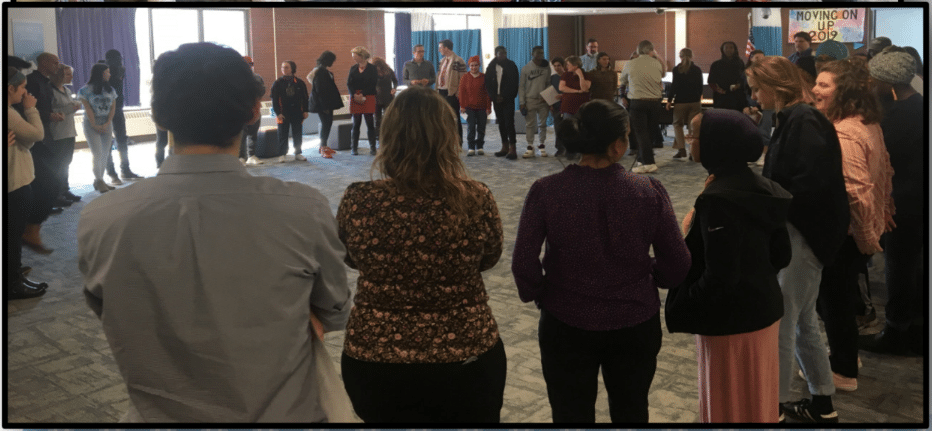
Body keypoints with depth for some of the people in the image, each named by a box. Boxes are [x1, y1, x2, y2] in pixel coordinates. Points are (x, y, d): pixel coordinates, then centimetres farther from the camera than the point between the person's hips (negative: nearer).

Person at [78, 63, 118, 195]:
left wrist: (107, 124, -7)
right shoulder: (86, 90, -5)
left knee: (105, 154, 4)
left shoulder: (110, 90, 9)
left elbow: (112, 108, 5)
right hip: (92, 124, -5)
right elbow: (88, 109, -9)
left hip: (107, 124, 5)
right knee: (97, 154, -9)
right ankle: (99, 182, 0)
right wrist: (95, 125, -13)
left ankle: (99, 181, 13)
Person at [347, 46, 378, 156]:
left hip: (368, 98, -3)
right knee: (356, 124, 4)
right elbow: (349, 84, 6)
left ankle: (372, 148, 3)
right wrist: (354, 95, -10)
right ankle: (354, 148, 8)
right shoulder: (353, 68, 12)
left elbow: (373, 85, -6)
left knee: (370, 123, -2)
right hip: (355, 99, 3)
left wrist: (362, 95, -13)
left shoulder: (372, 69, 1)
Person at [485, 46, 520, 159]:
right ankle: (505, 147, 13)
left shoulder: (511, 65, 1)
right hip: (496, 99, 4)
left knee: (509, 123, -10)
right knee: (501, 123, 6)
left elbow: (514, 83, -4)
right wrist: (494, 96, -7)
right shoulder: (491, 67, 8)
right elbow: (488, 84, 7)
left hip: (508, 99, -4)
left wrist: (504, 96, -11)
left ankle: (512, 149, -12)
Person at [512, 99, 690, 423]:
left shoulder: (546, 191, -17)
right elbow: (678, 263, -8)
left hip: (567, 324, -1)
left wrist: (538, 295, 2)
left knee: (572, 416, 18)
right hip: (636, 323, 1)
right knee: (632, 413, 24)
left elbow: (523, 263, -18)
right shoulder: (649, 191, -14)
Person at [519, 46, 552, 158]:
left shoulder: (546, 67, 6)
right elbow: (521, 86, 1)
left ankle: (542, 146, 15)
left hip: (543, 100, 1)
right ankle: (530, 147, 3)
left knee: (542, 124, 6)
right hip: (530, 100, -1)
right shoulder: (526, 68, 1)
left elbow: (549, 84, 8)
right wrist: (521, 102, -5)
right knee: (529, 124, -1)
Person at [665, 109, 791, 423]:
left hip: (732, 321, -9)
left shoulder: (718, 199, -25)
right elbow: (781, 256, 9)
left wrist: (679, 309, -14)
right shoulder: (761, 188, 2)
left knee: (730, 407, 10)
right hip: (764, 309, 9)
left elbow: (718, 279, -26)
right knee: (757, 401, 24)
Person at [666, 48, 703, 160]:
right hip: (695, 101, 3)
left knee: (677, 124, 9)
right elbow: (700, 87, 9)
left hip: (680, 101, -3)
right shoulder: (697, 70, 4)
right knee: (694, 126, 5)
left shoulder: (676, 70, -6)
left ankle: (681, 149, -6)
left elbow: (674, 86, -8)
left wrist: (669, 100, -1)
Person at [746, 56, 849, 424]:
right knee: (802, 318, 17)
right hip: (797, 231, 10)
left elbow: (812, 183, -26)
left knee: (780, 321, -3)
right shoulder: (793, 118, 12)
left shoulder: (803, 121, -17)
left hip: (802, 233, -10)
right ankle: (822, 404, 29)